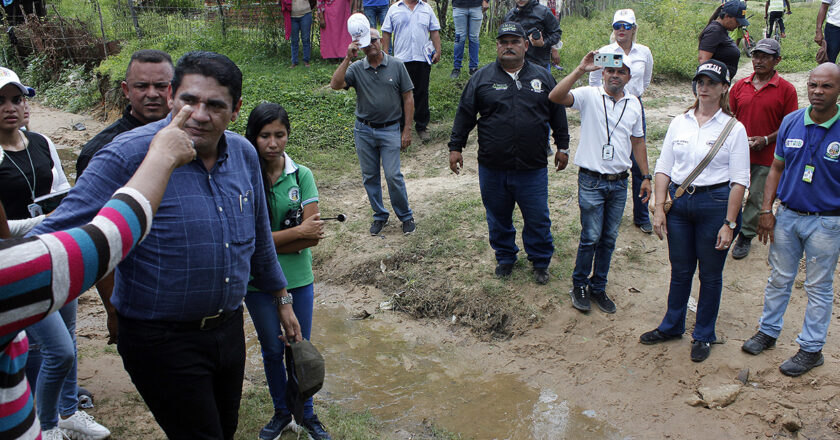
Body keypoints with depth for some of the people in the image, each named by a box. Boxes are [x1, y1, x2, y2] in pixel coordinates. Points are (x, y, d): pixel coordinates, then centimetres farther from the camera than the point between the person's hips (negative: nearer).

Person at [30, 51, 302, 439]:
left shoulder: (243, 154, -1)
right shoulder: (128, 155, -20)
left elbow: (259, 236, 13)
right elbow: (59, 236, -23)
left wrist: (281, 299, 20)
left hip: (229, 327, 6)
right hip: (162, 339, -6)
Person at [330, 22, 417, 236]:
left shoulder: (396, 66, -1)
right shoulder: (356, 68, 0)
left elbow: (408, 98, 1)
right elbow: (335, 84, -15)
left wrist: (407, 130, -3)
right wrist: (348, 58, -20)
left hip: (390, 130, -2)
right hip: (364, 131, 3)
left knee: (393, 176, -6)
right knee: (369, 177, 10)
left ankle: (406, 216, 12)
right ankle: (379, 215, 26)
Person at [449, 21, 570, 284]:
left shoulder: (542, 77, 6)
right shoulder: (482, 78, 2)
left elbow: (558, 114, 13)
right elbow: (464, 115, 6)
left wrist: (562, 147, 14)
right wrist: (456, 147, 5)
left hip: (533, 169, 0)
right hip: (492, 168, 0)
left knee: (538, 219, 7)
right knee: (498, 218, 14)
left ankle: (540, 262, 27)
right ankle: (505, 257, 34)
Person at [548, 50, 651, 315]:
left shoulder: (634, 104, 9)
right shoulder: (589, 96, -6)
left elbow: (638, 142, 17)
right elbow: (555, 97, -23)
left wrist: (646, 177, 15)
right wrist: (580, 71, -28)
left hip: (619, 183, 5)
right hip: (591, 181, -4)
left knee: (609, 238, 11)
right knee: (591, 237, -2)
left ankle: (598, 287, 25)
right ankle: (579, 285, 17)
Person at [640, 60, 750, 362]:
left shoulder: (733, 128, -5)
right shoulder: (679, 123, 5)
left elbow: (739, 181, -7)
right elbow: (663, 168, 7)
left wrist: (729, 223, -11)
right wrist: (659, 208, -1)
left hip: (716, 203, -3)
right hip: (679, 201, 3)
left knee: (710, 274, 9)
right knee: (680, 270, 14)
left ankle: (704, 335, 26)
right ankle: (672, 326, 32)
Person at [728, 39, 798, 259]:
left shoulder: (786, 90, -4)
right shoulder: (740, 85, 6)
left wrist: (766, 140, -16)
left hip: (766, 156, -2)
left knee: (756, 199, 7)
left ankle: (746, 237, 22)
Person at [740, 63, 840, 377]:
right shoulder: (791, 122, -1)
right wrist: (766, 210, 2)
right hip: (787, 215, 4)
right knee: (779, 278, 16)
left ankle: (811, 348, 22)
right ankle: (768, 331, 34)